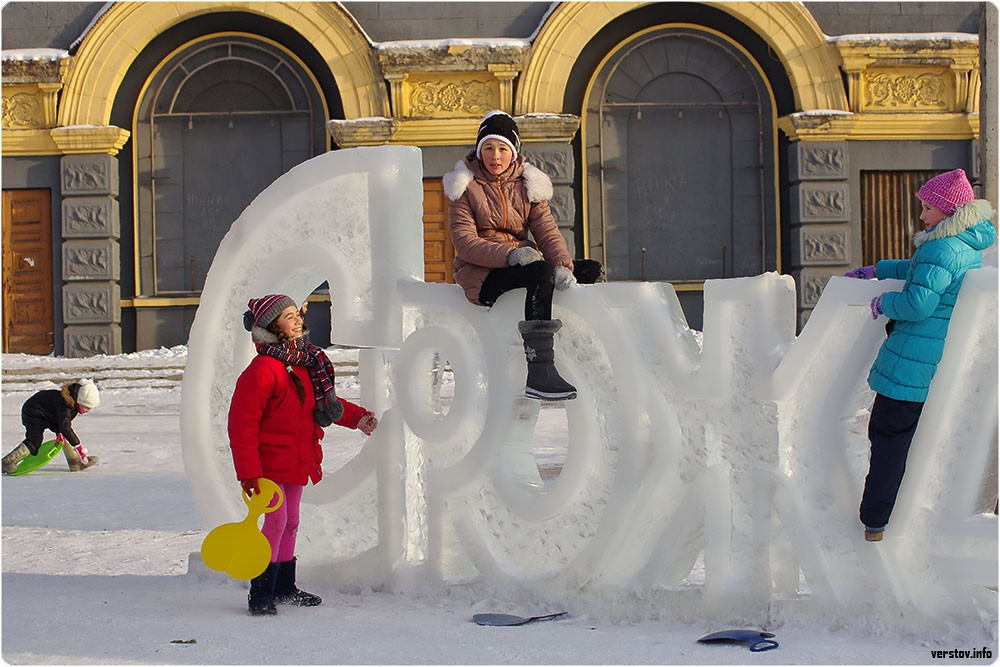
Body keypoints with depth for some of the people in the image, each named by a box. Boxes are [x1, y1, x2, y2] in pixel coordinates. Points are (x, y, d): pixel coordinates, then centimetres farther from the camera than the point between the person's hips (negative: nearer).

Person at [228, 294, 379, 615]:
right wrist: (249, 472, -22)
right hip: (270, 462, -9)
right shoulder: (262, 370, -19)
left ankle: (284, 588, 27)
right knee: (276, 521, -11)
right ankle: (260, 594, -3)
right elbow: (242, 424, -20)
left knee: (291, 523, 15)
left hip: (297, 461, 9)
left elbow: (325, 403, 25)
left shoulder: (306, 363, 8)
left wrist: (357, 416, 13)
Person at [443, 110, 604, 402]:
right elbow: (464, 242, -10)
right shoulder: (465, 186, 1)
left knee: (590, 270, -13)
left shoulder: (528, 184, 13)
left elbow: (547, 232, 1)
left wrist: (563, 265, -21)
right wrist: (510, 254, -26)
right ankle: (539, 374, -47)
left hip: (523, 259, 6)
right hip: (481, 274, -6)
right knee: (541, 273, -35)